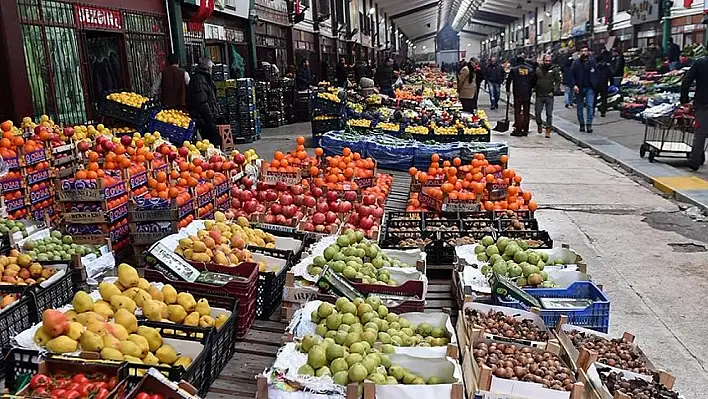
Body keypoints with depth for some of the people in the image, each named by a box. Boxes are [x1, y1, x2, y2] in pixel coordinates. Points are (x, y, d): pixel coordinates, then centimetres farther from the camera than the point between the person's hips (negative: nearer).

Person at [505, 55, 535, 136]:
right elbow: (533, 81, 8)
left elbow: (508, 81, 2)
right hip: (527, 94, 3)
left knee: (517, 112, 2)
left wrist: (508, 90, 13)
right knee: (526, 112, 8)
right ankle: (525, 130, 11)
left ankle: (518, 130, -1)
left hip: (517, 94, -3)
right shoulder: (530, 70, 6)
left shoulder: (514, 69, -2)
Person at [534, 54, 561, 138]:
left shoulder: (554, 70, 1)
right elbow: (534, 81, 16)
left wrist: (553, 91, -9)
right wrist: (534, 89, 4)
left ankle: (548, 131, 5)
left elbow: (558, 81, 0)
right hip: (539, 96, 2)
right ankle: (539, 125, 31)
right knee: (537, 113, 4)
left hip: (549, 96, -2)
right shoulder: (538, 69, 7)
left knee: (549, 114, 0)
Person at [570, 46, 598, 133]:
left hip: (590, 88, 0)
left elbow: (596, 74, 6)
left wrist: (595, 85, -5)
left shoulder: (592, 62, 5)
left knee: (590, 106, -10)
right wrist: (574, 85, -13)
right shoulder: (576, 63, 2)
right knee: (580, 107, 7)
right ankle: (582, 125, 16)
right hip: (579, 88, 0)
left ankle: (589, 124, -9)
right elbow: (572, 75, 0)